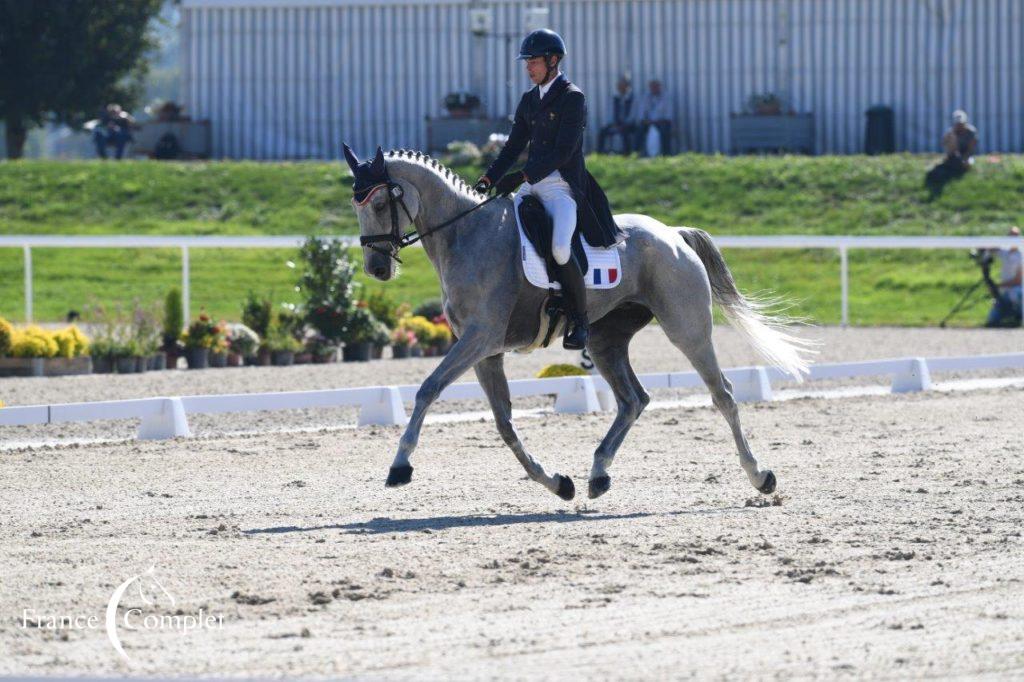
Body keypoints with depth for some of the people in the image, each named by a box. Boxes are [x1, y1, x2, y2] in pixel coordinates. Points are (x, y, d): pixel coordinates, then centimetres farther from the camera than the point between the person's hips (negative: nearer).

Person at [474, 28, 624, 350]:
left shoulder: (572, 98, -7)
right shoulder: (529, 100, 16)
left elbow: (563, 152, -15)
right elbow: (514, 146, 19)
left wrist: (521, 178, -20)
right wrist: (489, 179, 5)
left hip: (563, 187, -8)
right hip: (533, 186, 8)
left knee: (560, 248, -29)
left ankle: (580, 322, -14)